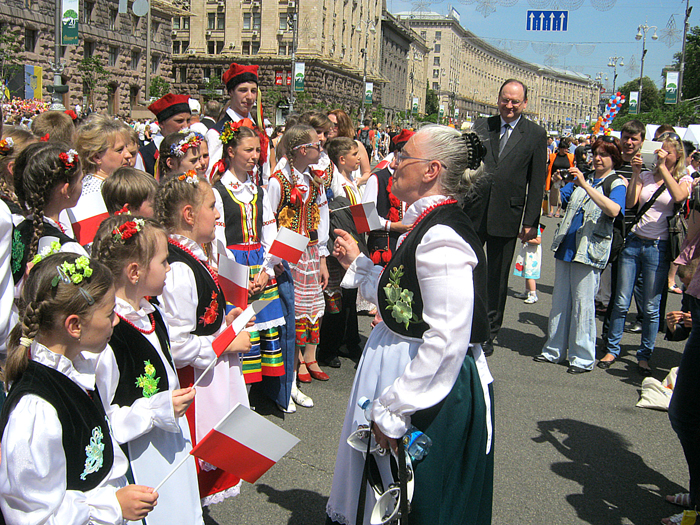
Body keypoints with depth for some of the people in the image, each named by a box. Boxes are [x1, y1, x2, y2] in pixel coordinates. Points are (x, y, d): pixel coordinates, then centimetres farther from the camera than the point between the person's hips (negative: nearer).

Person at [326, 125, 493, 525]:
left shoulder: (442, 238, -24)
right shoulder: (427, 226, 7)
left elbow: (446, 342, -28)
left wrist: (393, 412, -24)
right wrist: (358, 264, 16)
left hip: (433, 390, -10)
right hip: (402, 368, 10)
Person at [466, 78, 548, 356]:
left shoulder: (535, 134, 1)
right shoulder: (481, 126, 6)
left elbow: (537, 182, -1)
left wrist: (531, 222, -5)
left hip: (506, 216, -1)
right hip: (472, 212, 2)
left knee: (497, 278, 10)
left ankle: (489, 333, 23)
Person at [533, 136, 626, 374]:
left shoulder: (617, 183, -2)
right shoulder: (581, 178, 16)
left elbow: (613, 210, -22)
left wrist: (585, 185, -28)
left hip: (590, 251, -6)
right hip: (565, 247, 6)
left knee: (583, 304, -3)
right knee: (560, 301, 11)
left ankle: (583, 358, 7)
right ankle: (555, 350, 21)